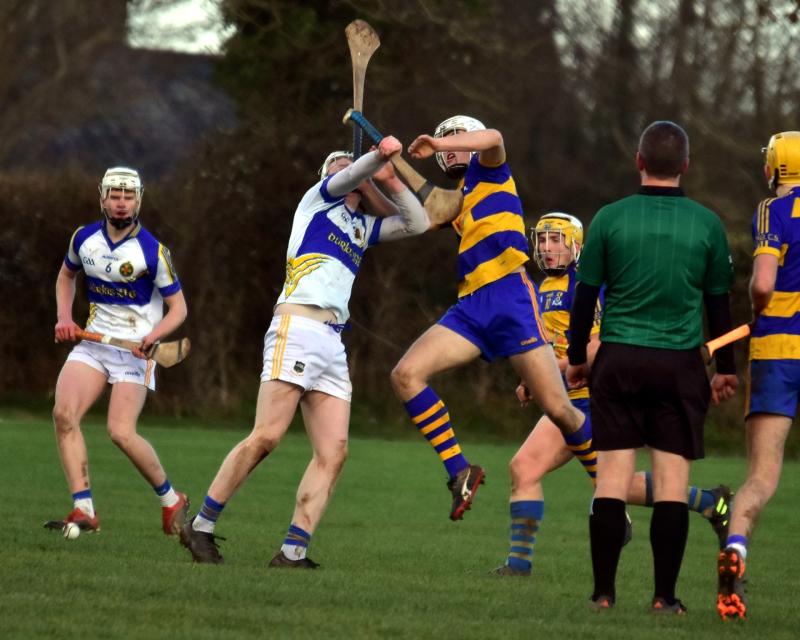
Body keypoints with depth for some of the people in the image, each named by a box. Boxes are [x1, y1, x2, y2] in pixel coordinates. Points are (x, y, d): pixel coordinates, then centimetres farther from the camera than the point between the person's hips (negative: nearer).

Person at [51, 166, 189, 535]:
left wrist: (153, 336, -25)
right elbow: (66, 276, 23)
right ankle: (84, 510, -19)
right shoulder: (84, 239, 1)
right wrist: (64, 317, 7)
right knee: (64, 414, -19)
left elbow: (178, 307, -6)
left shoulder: (153, 252, -12)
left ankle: (171, 500, 6)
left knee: (121, 432, -18)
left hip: (135, 350, -5)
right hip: (93, 341, 5)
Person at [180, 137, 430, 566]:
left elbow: (417, 223, 25)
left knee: (333, 452, -6)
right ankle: (201, 527, -7)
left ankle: (293, 553, -9)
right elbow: (351, 176, -4)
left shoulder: (363, 227, 28)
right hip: (297, 329, -7)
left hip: (333, 345, 7)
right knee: (266, 437, -16)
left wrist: (391, 181, 13)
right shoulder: (319, 198, 13)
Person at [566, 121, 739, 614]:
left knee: (613, 477, 3)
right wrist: (726, 369, 17)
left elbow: (585, 295, 5)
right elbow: (718, 302, 7)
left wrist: (577, 359, 17)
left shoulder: (610, 218, 0)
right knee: (672, 480, 1)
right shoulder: (706, 224, 0)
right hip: (680, 364, 0)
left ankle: (604, 592, 3)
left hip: (618, 360, 0)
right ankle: (665, 596, -1)